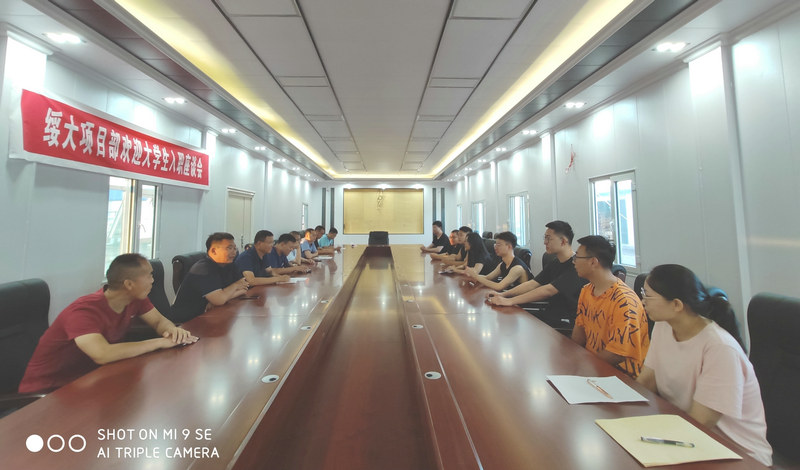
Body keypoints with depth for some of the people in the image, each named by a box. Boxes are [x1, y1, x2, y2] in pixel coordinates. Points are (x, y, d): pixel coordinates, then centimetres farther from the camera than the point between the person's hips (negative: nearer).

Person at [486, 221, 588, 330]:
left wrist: (510, 301, -28)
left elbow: (548, 290, -26)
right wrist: (503, 294, -6)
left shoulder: (576, 265, -18)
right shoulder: (555, 264, 12)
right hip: (551, 315, 8)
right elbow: (533, 284, 6)